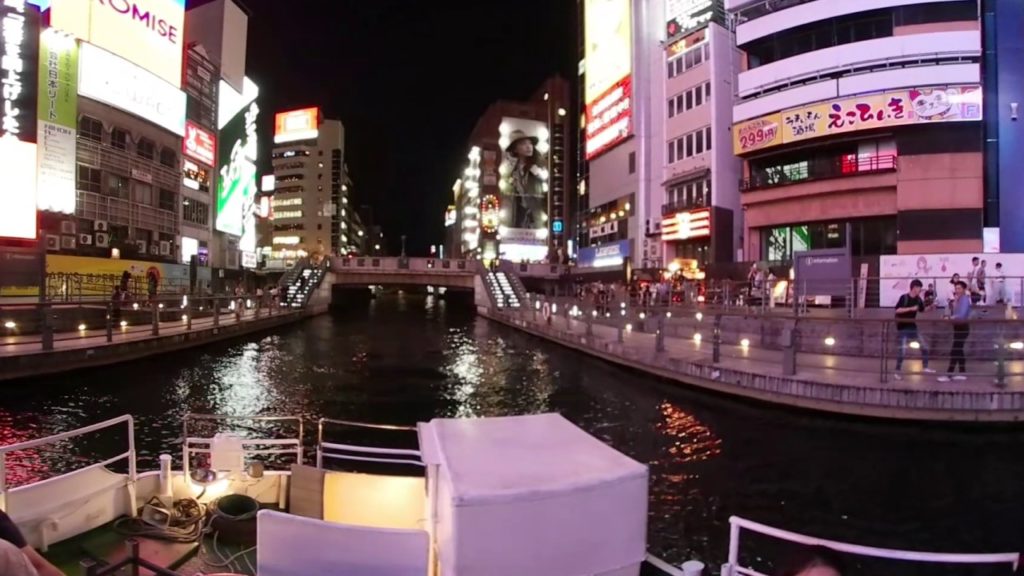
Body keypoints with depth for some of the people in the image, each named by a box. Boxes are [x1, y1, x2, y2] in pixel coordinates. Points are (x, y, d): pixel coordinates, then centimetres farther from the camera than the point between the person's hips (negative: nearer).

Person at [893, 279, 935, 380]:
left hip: (912, 328, 7)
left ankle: (925, 367, 24)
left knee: (924, 347, 9)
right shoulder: (904, 297, -14)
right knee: (902, 351, -7)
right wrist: (911, 308, -26)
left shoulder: (918, 299, 5)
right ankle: (897, 372, 2)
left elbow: (922, 309, 19)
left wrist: (930, 307, 2)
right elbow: (897, 310, -23)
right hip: (902, 328, -7)